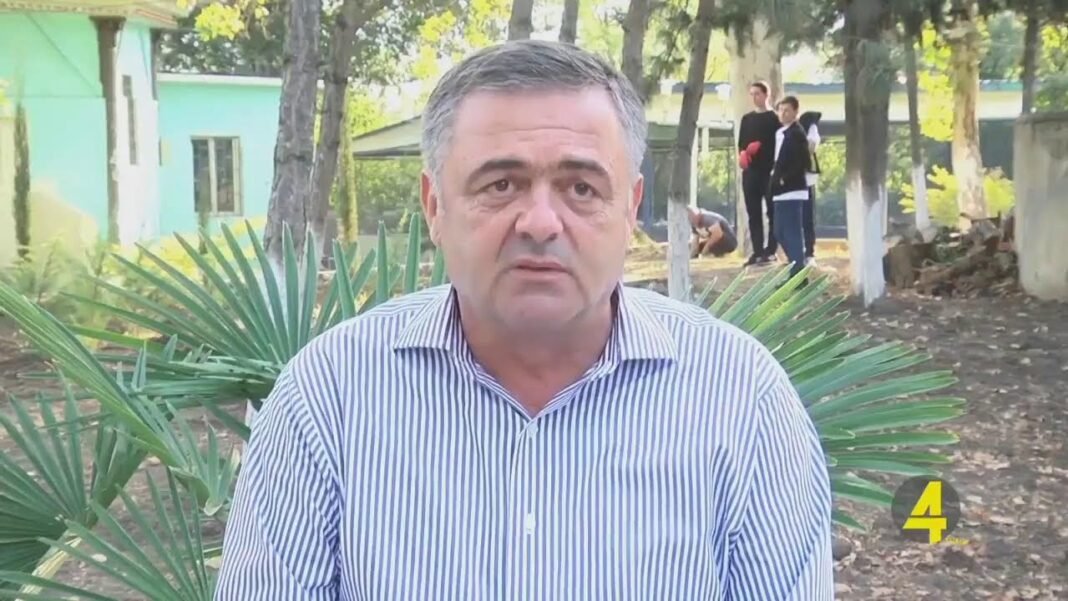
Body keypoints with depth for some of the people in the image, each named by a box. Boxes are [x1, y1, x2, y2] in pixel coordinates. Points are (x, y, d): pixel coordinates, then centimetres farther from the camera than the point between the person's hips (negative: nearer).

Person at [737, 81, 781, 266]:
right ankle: (758, 251, 7)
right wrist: (742, 154, -6)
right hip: (750, 171, 5)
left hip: (769, 170, -5)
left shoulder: (774, 118, 2)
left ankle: (770, 250, -2)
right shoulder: (746, 119, 17)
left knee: (772, 211, -3)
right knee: (753, 213, 4)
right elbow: (741, 142, 14)